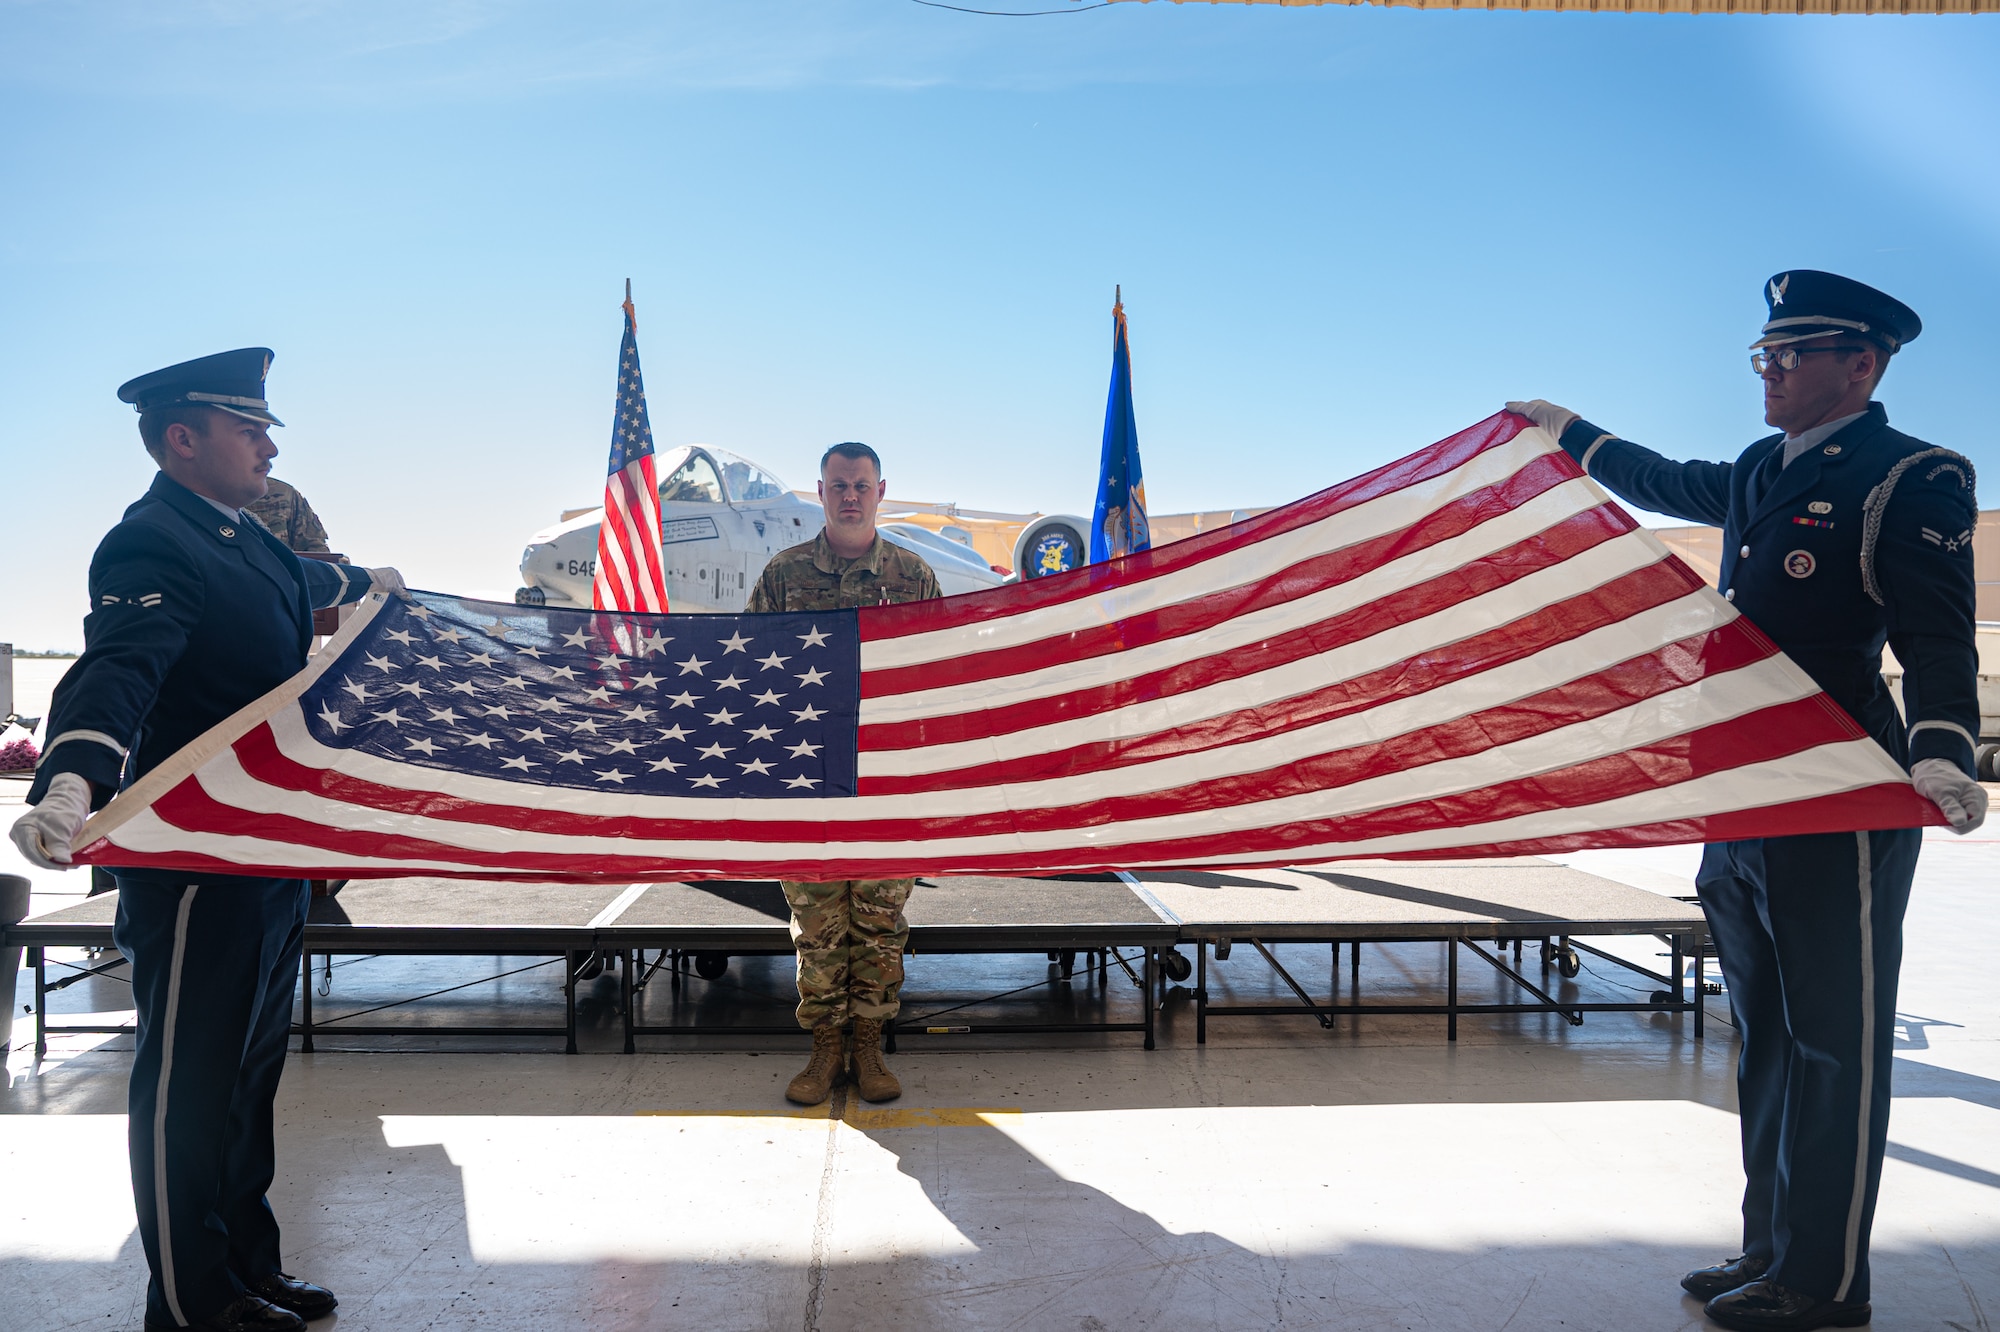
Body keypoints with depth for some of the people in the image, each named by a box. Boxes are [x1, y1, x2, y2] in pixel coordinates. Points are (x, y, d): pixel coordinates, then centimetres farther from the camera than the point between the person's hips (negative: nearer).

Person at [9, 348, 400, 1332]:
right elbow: (115, 673, -36)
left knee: (249, 1073, 19)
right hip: (198, 870, -10)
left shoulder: (239, 537, 12)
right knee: (188, 1085, 4)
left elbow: (297, 583, 35)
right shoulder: (149, 546, -19)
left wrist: (364, 579, 53)